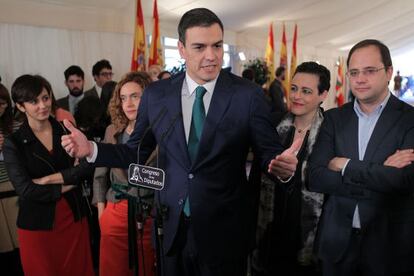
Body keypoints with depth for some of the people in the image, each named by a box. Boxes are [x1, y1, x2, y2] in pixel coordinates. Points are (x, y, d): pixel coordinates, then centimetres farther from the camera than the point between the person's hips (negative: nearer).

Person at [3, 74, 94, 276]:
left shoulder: (66, 130, 1)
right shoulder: (13, 143, -5)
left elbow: (85, 166, -10)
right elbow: (25, 190, -13)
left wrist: (49, 179, -16)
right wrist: (67, 185, -10)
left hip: (74, 217, 2)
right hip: (37, 224, -2)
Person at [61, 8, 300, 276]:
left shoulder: (248, 95, -11)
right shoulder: (156, 94, -3)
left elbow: (270, 152, -8)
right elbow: (136, 151, 4)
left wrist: (283, 165, -29)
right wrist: (91, 149, -8)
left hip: (225, 229, -2)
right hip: (172, 226, 3)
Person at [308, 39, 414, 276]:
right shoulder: (334, 118, 1)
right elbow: (315, 178, -9)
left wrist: (345, 166, -13)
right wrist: (380, 173, -17)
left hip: (390, 242, -2)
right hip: (337, 239, 2)